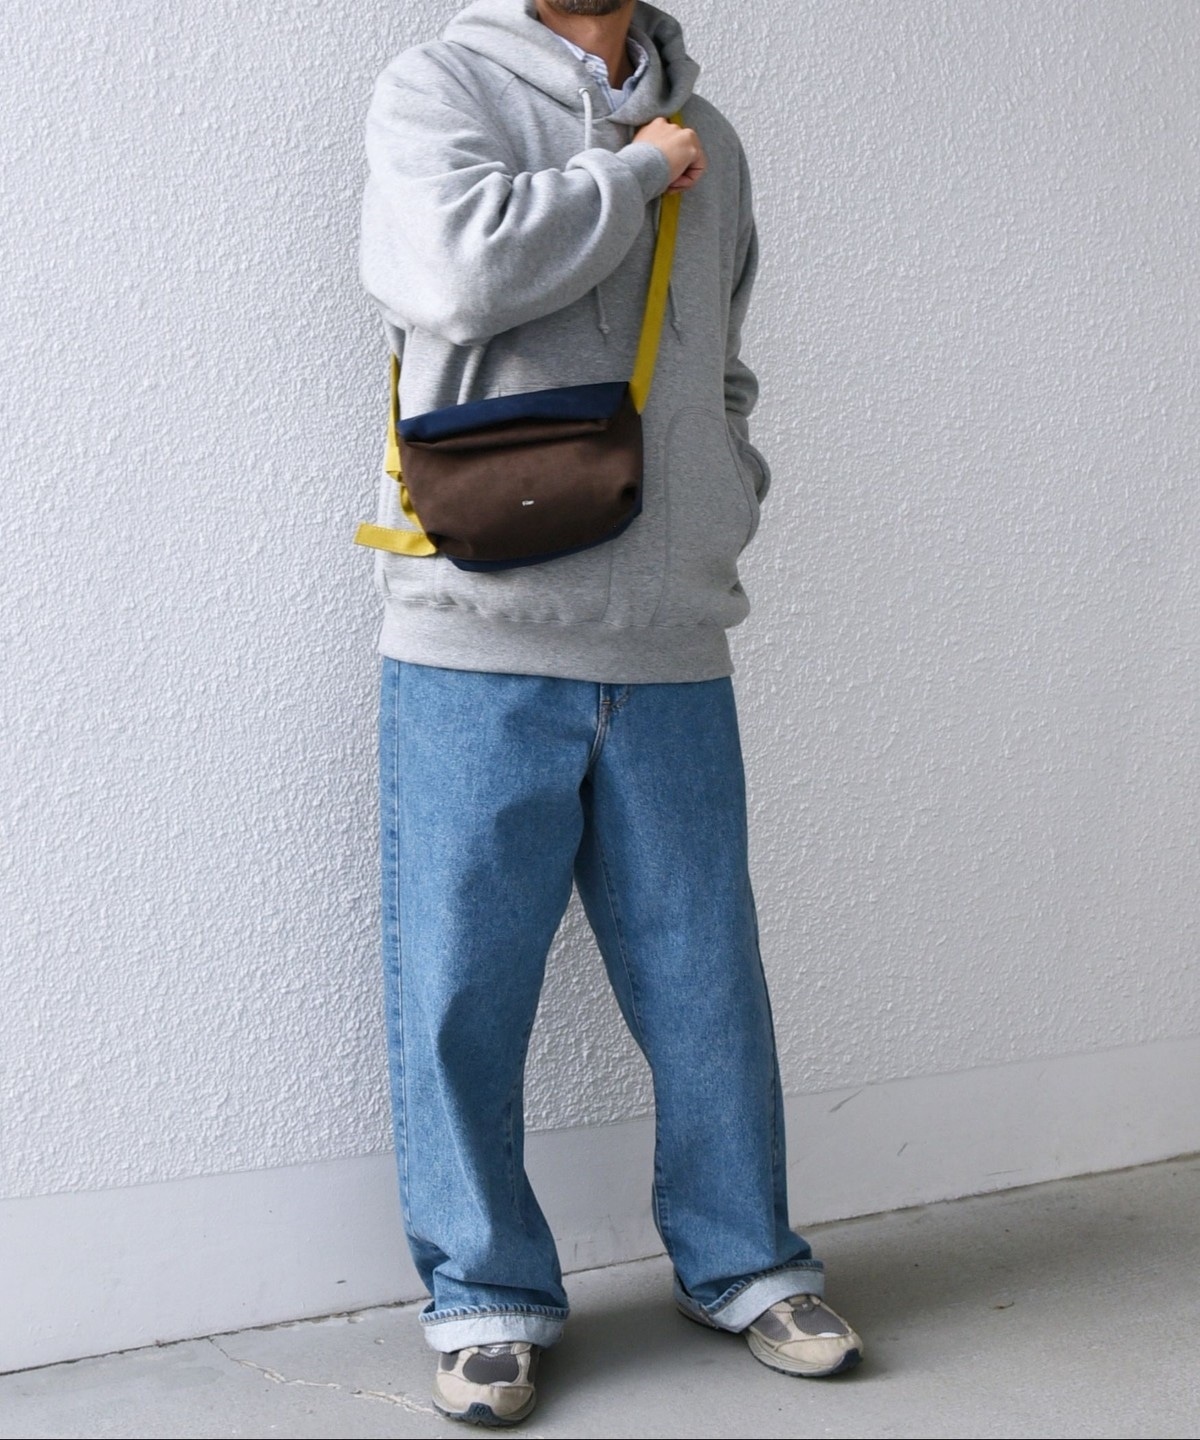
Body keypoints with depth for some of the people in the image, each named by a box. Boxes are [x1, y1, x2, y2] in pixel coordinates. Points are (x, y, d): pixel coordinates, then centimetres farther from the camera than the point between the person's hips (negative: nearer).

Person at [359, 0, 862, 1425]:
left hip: (671, 652, 4)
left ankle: (744, 1266, 26)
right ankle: (486, 1295, 17)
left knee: (707, 982, 9)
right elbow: (468, 265, -18)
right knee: (462, 988, 2)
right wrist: (630, 174, -5)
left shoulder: (706, 141, 18)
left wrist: (727, 509, 11)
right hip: (480, 644, -4)